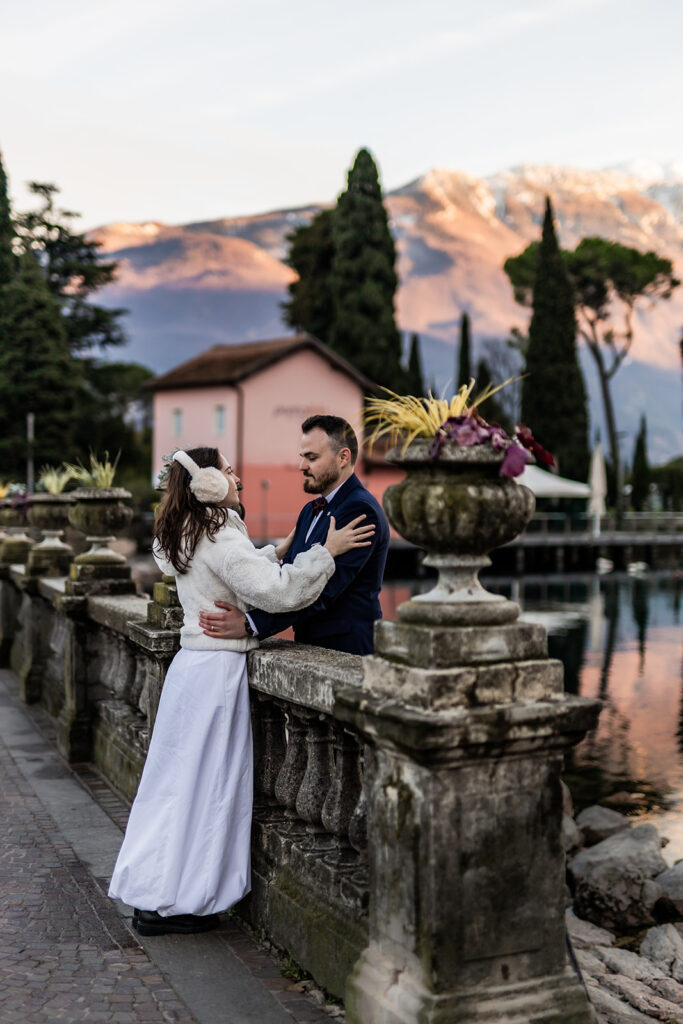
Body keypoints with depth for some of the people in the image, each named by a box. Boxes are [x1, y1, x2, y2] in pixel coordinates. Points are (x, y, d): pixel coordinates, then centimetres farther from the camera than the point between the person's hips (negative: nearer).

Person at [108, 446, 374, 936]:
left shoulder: (187, 537, 13)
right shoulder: (219, 539, -17)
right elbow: (275, 591, -24)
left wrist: (277, 551, 30)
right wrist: (326, 551, -19)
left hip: (196, 661, 9)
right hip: (218, 669, -9)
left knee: (181, 780, 15)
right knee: (204, 782, 0)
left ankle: (152, 894, 24)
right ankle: (170, 903, 9)